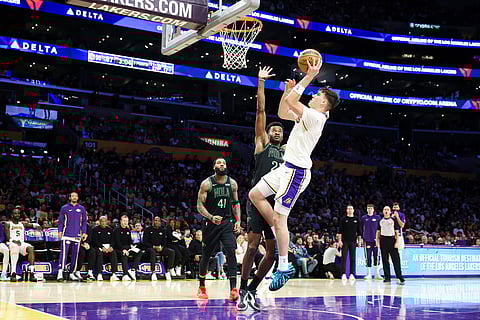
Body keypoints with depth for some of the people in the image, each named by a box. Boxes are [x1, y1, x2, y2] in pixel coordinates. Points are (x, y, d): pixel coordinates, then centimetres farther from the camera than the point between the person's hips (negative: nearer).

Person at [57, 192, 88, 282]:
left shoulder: (82, 209, 11)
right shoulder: (64, 208, 6)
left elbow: (84, 222, 13)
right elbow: (60, 221, 7)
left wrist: (84, 232, 4)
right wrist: (60, 231, -4)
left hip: (77, 235, 3)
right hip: (67, 235, -3)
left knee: (75, 254, 6)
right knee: (64, 253, -12)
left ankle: (72, 273, 15)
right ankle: (60, 273, -16)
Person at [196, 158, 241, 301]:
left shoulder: (232, 183, 4)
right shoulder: (207, 183, -6)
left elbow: (236, 203, 14)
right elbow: (200, 205, -9)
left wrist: (238, 221, 3)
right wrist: (211, 217, -25)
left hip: (227, 222, 2)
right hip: (210, 223, -2)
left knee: (231, 253, -15)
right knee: (206, 256, 7)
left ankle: (233, 289, -18)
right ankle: (202, 287, 27)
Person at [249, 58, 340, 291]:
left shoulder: (315, 116, -16)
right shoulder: (308, 116, 14)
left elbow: (290, 102, -28)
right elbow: (283, 112, 24)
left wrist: (309, 77, -21)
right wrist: (288, 88, 14)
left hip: (296, 171, -10)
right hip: (288, 167, 10)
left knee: (279, 218, -8)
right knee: (255, 194, 13)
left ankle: (284, 267, -1)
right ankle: (283, 240, 14)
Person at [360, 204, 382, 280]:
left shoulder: (378, 218, 5)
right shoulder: (363, 218, 8)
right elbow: (361, 229, 12)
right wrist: (362, 239, 5)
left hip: (376, 240, -1)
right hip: (367, 241, 1)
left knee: (376, 257, -1)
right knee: (368, 257, 2)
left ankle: (377, 274, 6)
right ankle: (369, 274, 8)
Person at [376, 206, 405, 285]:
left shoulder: (393, 220, 6)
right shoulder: (380, 221, 12)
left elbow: (397, 232, 3)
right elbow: (378, 231, 16)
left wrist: (397, 242, -6)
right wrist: (377, 241, 6)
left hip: (392, 239, -2)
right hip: (383, 240, 3)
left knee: (396, 259, -7)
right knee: (385, 260, 3)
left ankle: (400, 277, -5)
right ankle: (387, 277, 8)